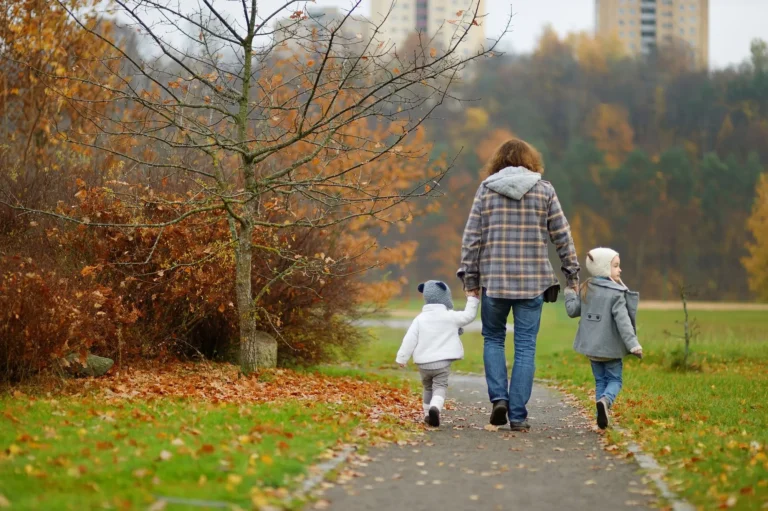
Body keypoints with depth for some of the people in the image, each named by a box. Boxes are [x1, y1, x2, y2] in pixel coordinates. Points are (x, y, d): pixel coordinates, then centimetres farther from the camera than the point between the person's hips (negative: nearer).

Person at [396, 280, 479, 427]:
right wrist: (472, 300, 23)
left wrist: (402, 358, 4)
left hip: (423, 363, 3)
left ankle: (427, 414, 28)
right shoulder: (450, 316, -2)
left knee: (428, 387, 22)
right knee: (440, 387, -5)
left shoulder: (420, 319, 3)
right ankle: (435, 408, -33)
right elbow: (469, 316, 10)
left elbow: (410, 339, -1)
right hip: (442, 362, -3)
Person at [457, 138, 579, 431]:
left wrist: (470, 279, 6)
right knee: (525, 347, 4)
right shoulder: (544, 190, 4)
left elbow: (471, 237, 2)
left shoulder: (486, 190, 4)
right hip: (533, 281, 0)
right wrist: (572, 274, 13)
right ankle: (518, 415, 2)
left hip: (493, 280, 0)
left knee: (493, 338, 17)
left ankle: (498, 397, 0)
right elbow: (562, 236, 5)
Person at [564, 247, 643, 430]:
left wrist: (569, 294, 25)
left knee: (600, 380, 15)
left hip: (591, 346, 5)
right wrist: (633, 344, -23)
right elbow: (622, 321, -22)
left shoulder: (585, 290, 3)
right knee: (614, 379, 6)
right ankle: (606, 400, -24)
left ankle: (602, 416, 5)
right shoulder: (616, 294, -15)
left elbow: (573, 310, 7)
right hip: (610, 346, -5)